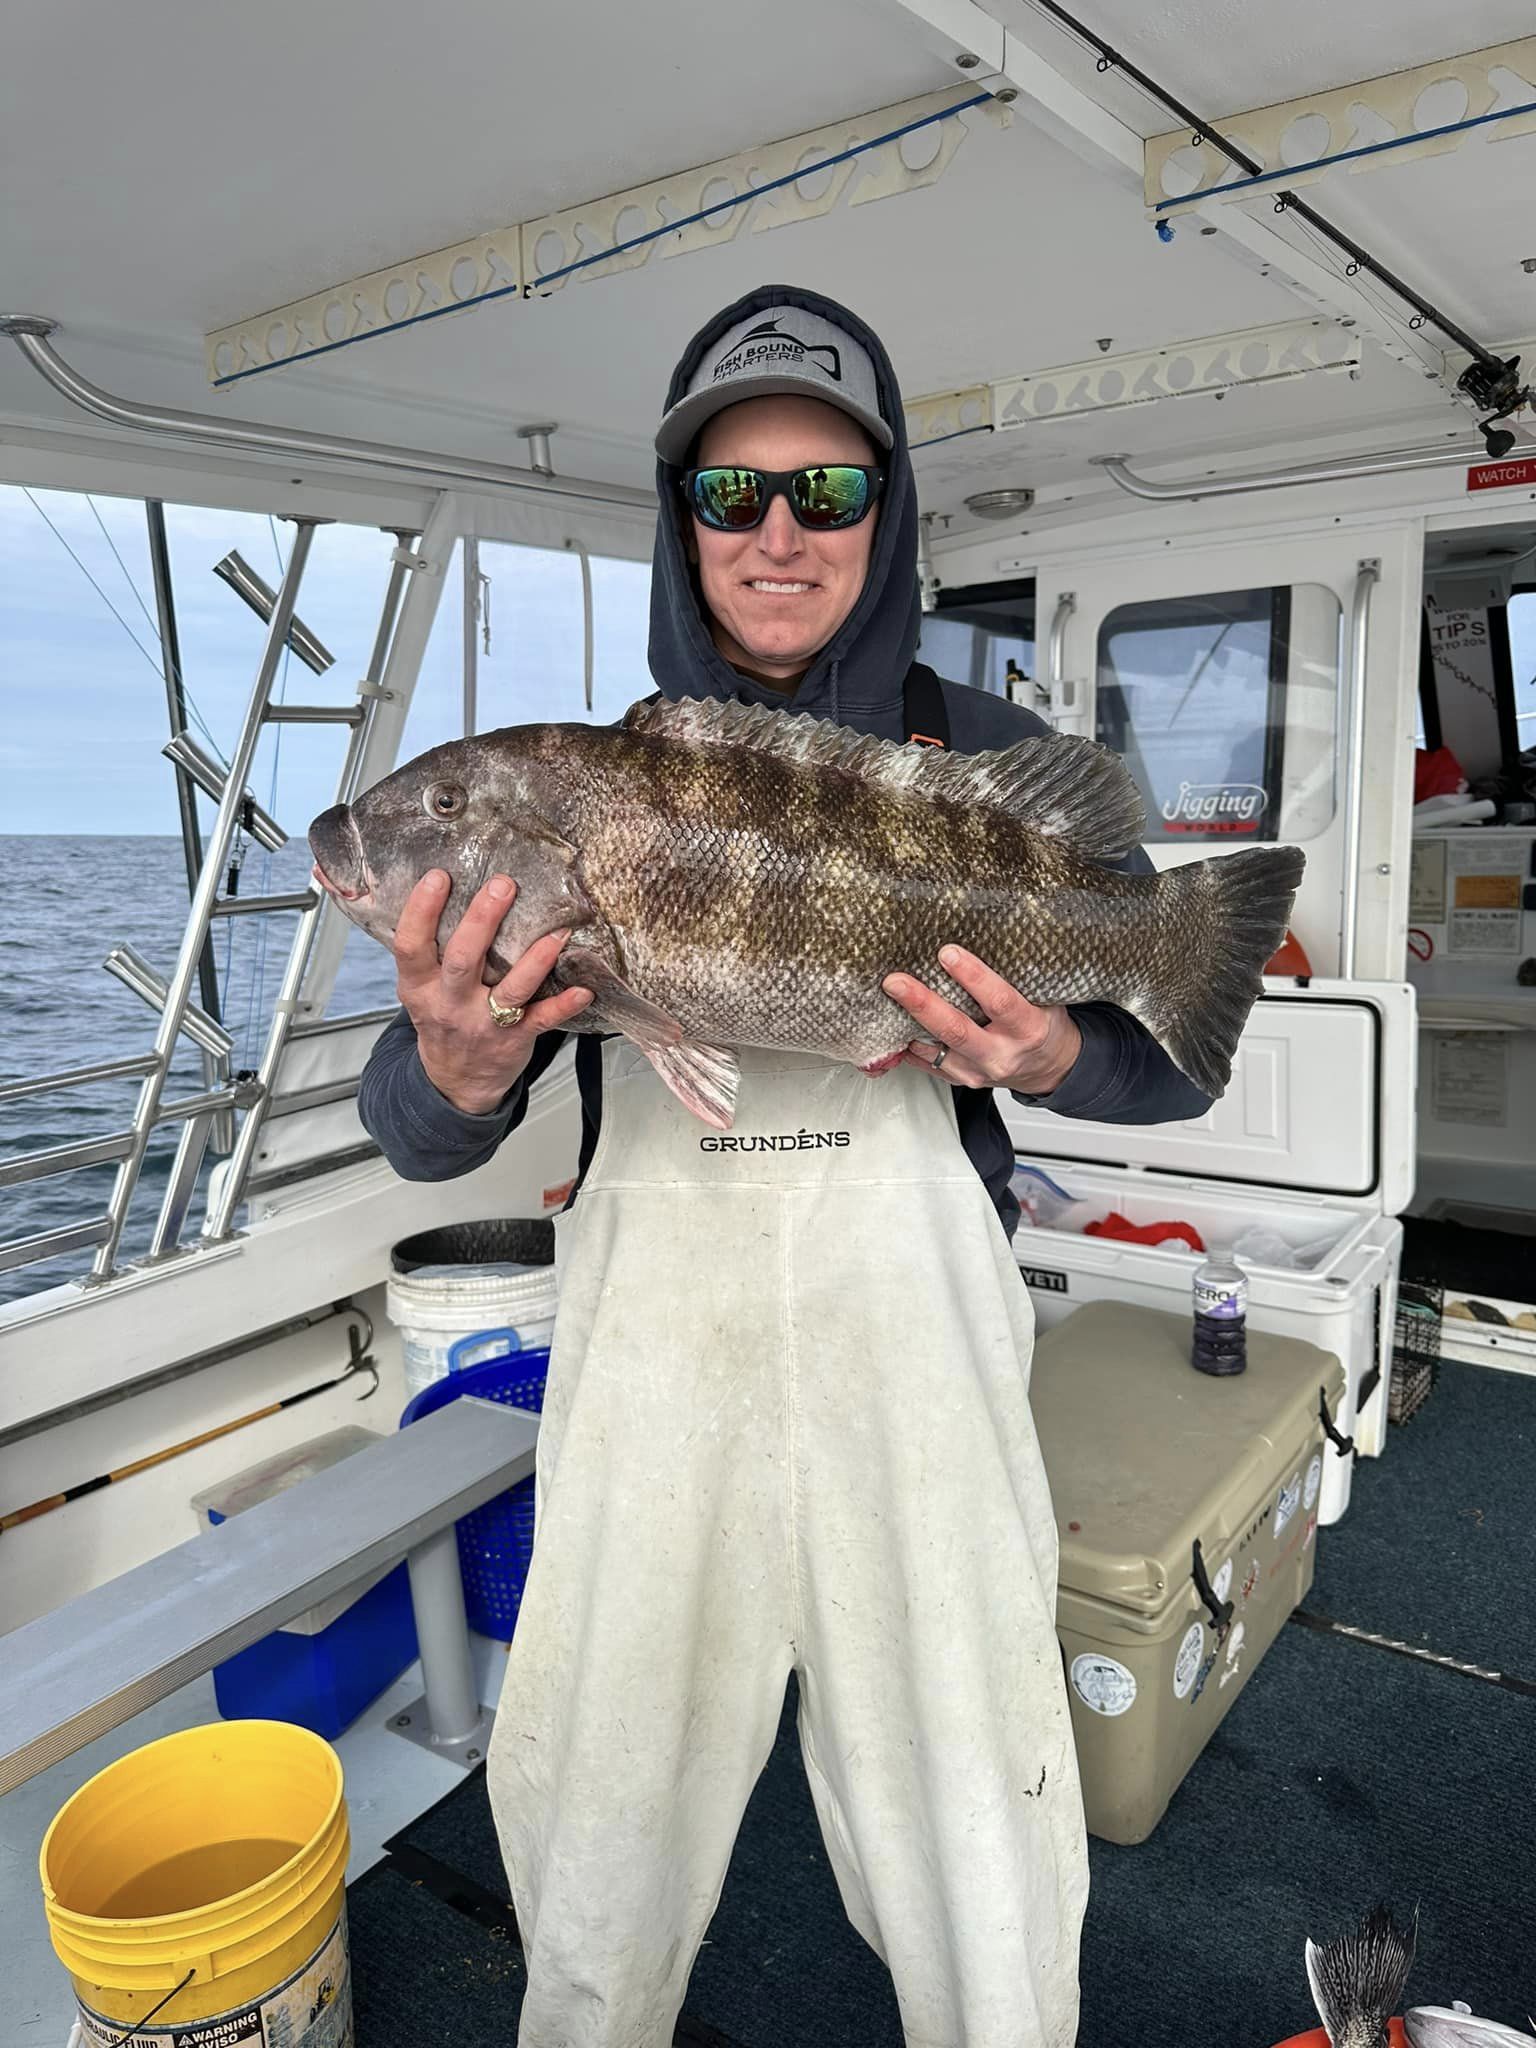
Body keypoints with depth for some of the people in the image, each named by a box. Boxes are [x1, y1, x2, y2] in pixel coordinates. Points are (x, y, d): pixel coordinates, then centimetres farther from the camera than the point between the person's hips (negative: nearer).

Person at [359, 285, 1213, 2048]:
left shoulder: (988, 759, 1)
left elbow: (1176, 1064, 5)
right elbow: (413, 1141, 0)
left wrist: (1049, 1059, -16)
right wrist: (461, 1069, -23)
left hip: (913, 1341, -1)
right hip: (649, 1340, 2)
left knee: (979, 1890, 11)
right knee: (595, 1878, 17)